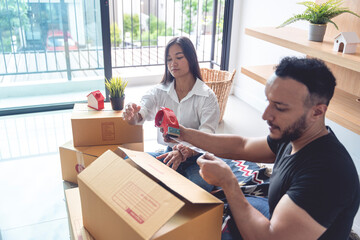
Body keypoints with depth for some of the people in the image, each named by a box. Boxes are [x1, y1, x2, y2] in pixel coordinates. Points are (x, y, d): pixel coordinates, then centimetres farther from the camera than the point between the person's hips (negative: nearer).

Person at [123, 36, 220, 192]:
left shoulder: (207, 96, -9)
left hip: (197, 157, -3)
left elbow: (206, 138, -19)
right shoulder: (159, 91, 3)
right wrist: (133, 116, -39)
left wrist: (183, 153, -39)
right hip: (169, 153, 3)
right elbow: (142, 113, -14)